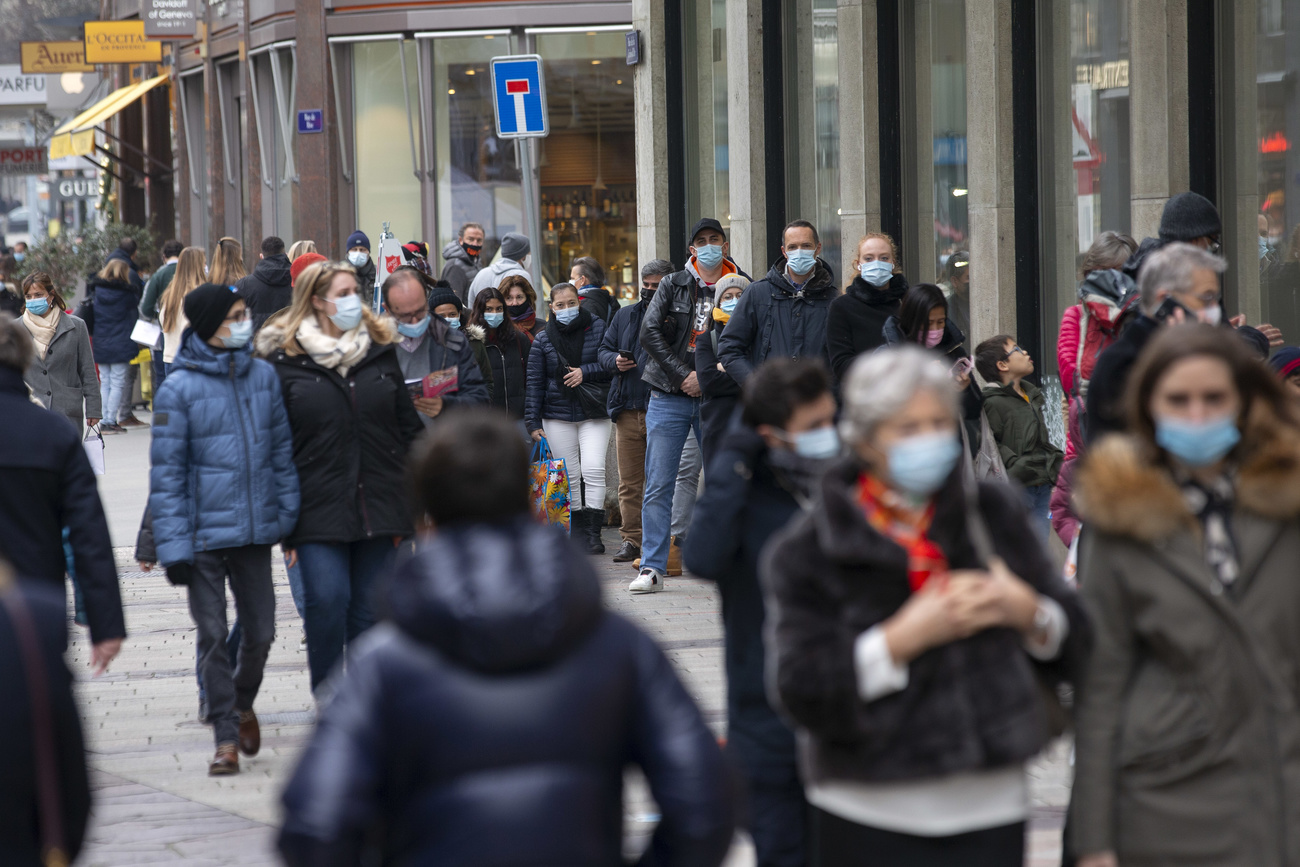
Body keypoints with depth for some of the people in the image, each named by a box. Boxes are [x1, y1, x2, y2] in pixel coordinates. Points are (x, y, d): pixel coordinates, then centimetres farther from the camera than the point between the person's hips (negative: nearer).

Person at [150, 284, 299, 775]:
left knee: (260, 632, 11)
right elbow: (166, 472, -8)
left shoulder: (264, 376, 4)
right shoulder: (179, 388, -9)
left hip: (256, 531, 4)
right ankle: (226, 738, 11)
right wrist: (173, 545, -12)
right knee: (213, 637, 0)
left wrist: (288, 515, 7)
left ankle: (243, 703, 38)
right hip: (204, 532, -4)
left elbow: (282, 450, 11)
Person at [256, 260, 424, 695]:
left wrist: (408, 503, 9)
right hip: (317, 509, -3)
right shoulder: (285, 358, 0)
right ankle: (326, 694, 1)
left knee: (371, 607, 5)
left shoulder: (381, 349, 10)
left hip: (379, 507, 3)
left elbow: (408, 427, 14)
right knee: (327, 599, -13)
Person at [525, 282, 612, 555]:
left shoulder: (598, 328, 2)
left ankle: (593, 533, -13)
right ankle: (576, 533, 12)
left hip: (594, 414, -2)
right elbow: (534, 382, 6)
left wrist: (585, 372, -11)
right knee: (570, 476, 4)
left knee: (593, 470, -14)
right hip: (558, 416, 2)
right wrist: (533, 422, 1)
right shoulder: (543, 340, 5)